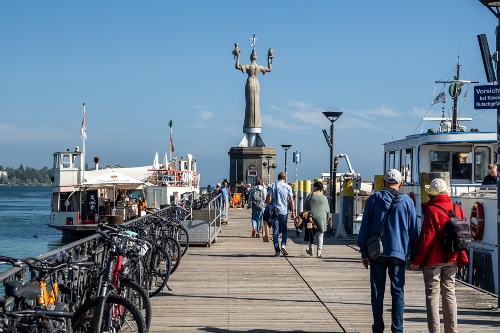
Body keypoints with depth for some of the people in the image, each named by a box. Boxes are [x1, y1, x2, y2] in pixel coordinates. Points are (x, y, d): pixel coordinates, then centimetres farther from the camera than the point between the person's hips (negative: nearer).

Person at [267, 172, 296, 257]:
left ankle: (277, 251, 1)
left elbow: (269, 199, -3)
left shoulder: (272, 186, 4)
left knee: (275, 231, 3)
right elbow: (291, 201, 0)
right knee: (284, 229, 16)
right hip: (284, 211, 0)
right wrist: (293, 212, 4)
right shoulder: (288, 187, 3)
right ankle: (283, 244, -5)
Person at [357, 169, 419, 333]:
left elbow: (364, 227, 2)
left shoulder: (374, 199, 3)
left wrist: (364, 252, 6)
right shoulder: (407, 201, 3)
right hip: (398, 252, 0)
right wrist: (413, 255, 12)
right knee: (398, 291, 4)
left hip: (377, 252, 0)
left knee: (377, 291, 6)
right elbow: (413, 230, 5)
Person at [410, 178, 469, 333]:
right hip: (451, 260, 6)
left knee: (432, 294, 1)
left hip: (433, 259, -5)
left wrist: (417, 261, -8)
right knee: (449, 293, 12)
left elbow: (426, 238, -15)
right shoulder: (457, 209, 4)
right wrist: (461, 258, 18)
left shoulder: (432, 210, -14)